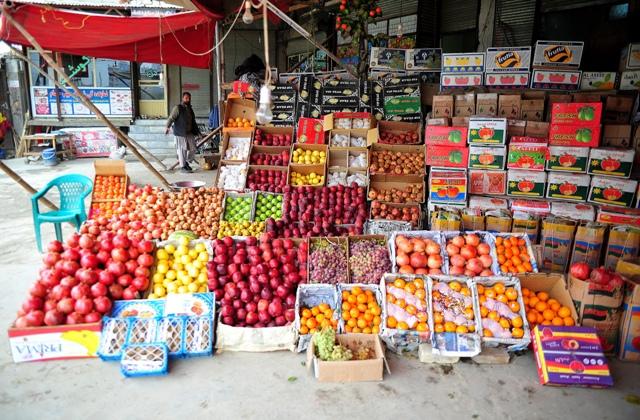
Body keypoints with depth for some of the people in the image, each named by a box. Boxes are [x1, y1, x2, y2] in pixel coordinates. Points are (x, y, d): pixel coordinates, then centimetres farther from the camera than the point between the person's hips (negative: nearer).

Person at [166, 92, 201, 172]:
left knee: (192, 149, 6)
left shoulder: (190, 108, 16)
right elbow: (171, 118, -14)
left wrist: (197, 131, 24)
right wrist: (168, 127, -28)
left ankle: (186, 162, 26)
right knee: (182, 150, -2)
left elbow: (193, 121, 24)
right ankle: (183, 166, 9)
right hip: (180, 133, -7)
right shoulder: (178, 108, -6)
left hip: (190, 133, 7)